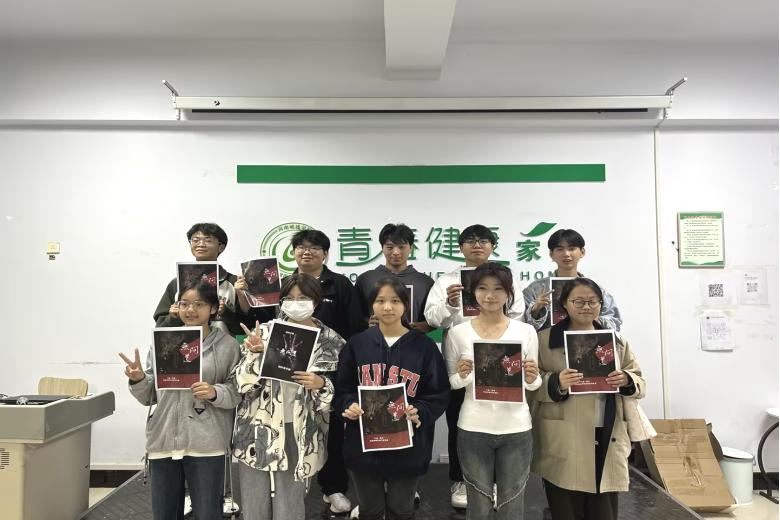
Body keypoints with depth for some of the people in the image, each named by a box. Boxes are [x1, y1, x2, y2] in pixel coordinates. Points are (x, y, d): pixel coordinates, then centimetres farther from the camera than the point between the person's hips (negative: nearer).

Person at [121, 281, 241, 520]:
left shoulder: (227, 345, -2)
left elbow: (237, 393, -3)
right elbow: (149, 396, 10)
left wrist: (215, 392, -22)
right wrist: (138, 380, -10)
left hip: (206, 444, -3)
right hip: (163, 441, 4)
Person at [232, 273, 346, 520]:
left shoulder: (331, 342, 0)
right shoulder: (264, 332, 1)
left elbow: (337, 396, 2)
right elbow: (244, 384, -3)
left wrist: (320, 384, -17)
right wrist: (255, 354, -19)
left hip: (299, 438, -1)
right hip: (257, 435, 1)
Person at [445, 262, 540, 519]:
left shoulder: (526, 331, -1)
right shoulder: (458, 332, -4)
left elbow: (533, 384, 6)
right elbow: (449, 383, 2)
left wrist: (532, 378, -16)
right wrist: (461, 375, -19)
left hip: (516, 429, 1)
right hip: (473, 429, -1)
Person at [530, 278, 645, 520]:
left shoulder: (616, 340, 13)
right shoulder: (544, 339, 0)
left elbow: (640, 383, 14)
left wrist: (626, 380, -8)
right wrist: (556, 383, -21)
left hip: (608, 441, 4)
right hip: (563, 445, -3)